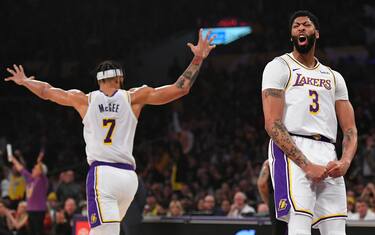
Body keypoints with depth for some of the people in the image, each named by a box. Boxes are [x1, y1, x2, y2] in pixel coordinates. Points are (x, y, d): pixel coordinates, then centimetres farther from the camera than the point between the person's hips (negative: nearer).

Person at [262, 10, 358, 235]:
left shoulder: (334, 78, 21)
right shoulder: (279, 67, 5)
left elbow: (350, 130, 16)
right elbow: (272, 124, -7)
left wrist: (345, 161, -8)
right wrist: (307, 165, -16)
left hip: (327, 157, 6)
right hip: (292, 153, -6)